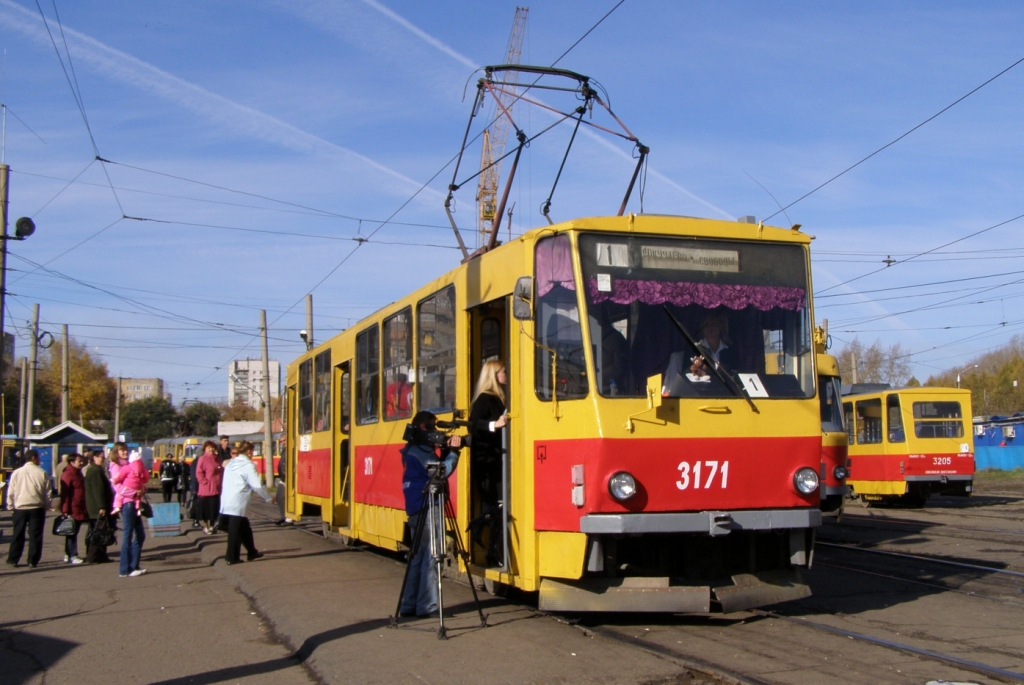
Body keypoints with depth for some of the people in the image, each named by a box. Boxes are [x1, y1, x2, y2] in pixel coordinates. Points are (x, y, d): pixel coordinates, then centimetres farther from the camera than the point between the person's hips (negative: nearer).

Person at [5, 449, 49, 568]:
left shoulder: (16, 472, -1)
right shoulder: (42, 473, -4)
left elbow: (10, 492, 1)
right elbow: (47, 492, -1)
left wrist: (11, 506, 12)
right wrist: (46, 506, 11)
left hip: (20, 508, 2)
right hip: (37, 508, -2)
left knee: (18, 535, 11)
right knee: (35, 535, 3)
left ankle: (13, 560, 13)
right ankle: (33, 561, 3)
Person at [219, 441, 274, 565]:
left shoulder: (230, 463, 15)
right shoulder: (248, 465, -8)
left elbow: (229, 483, 17)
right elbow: (257, 485, -12)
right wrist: (269, 498, 0)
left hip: (225, 502, 8)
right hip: (237, 504, -8)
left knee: (244, 527, 16)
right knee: (235, 530, -1)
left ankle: (252, 552, 24)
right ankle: (232, 558, 2)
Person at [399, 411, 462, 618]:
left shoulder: (417, 451, 18)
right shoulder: (419, 453, -13)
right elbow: (441, 472, -21)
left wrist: (447, 450, 2)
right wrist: (453, 452, -13)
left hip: (417, 511, 10)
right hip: (426, 511, -10)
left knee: (418, 557, 11)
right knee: (430, 558, -7)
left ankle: (409, 605, 13)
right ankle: (427, 606, -4)